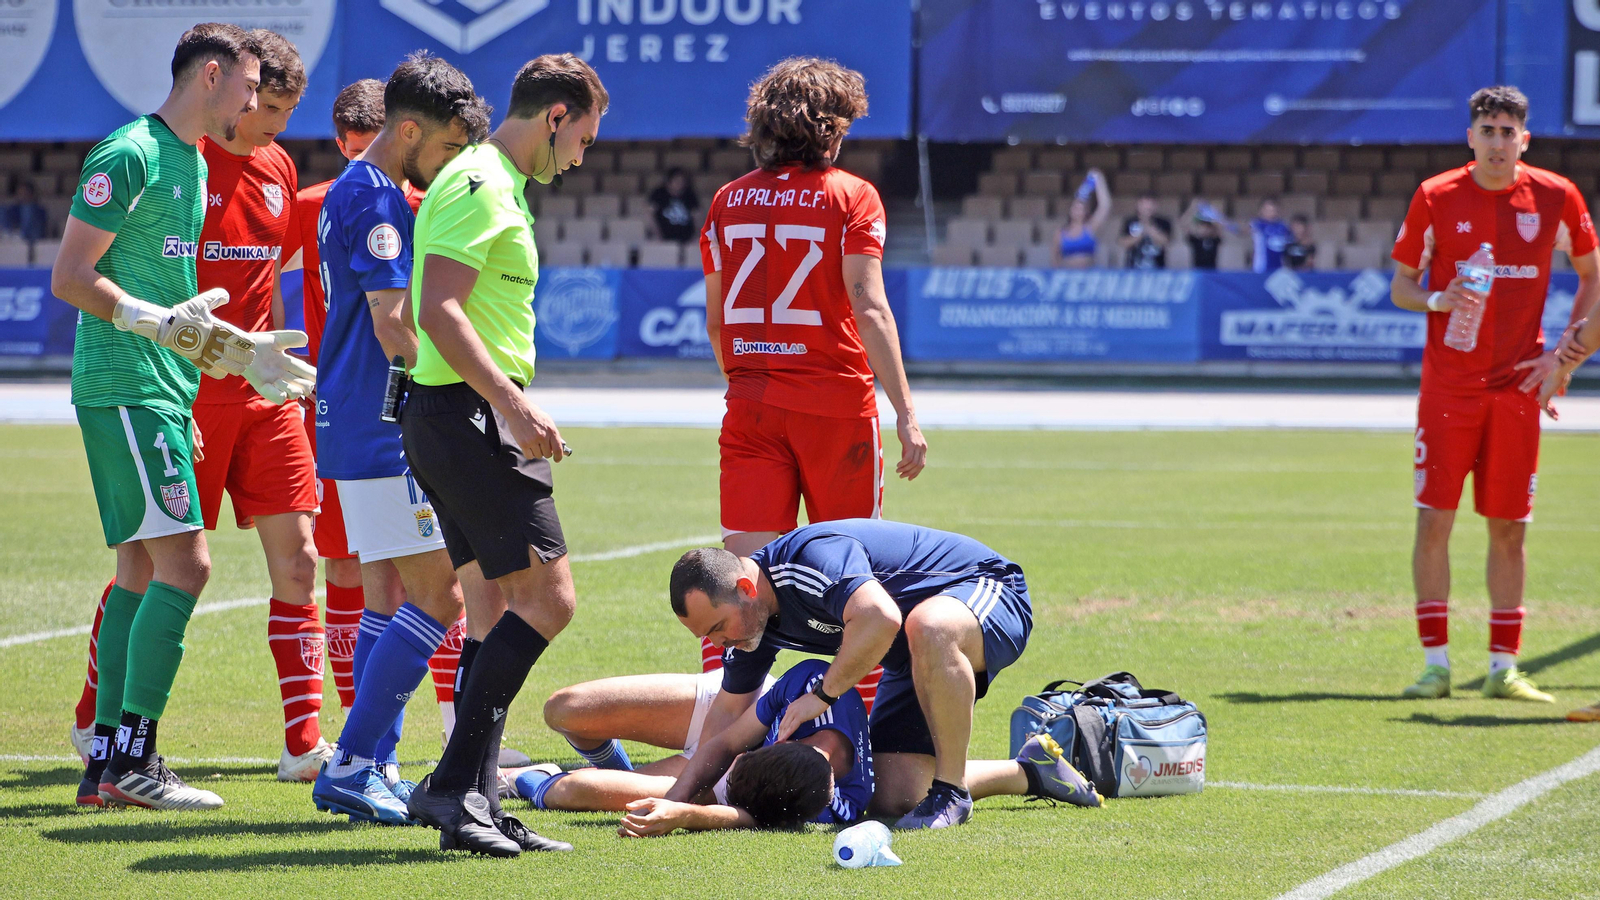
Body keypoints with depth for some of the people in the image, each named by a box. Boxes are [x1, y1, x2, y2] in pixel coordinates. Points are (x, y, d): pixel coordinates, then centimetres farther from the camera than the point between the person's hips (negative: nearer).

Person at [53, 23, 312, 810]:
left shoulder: (194, 163, 19)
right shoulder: (129, 155, -11)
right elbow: (70, 278, -14)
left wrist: (237, 349, 24)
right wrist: (159, 322, -22)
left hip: (162, 393, 10)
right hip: (122, 386, -10)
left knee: (142, 572, 9)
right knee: (184, 564, -14)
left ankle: (106, 764, 12)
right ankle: (132, 758, -13)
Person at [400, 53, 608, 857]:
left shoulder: (496, 185, 20)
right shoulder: (479, 186, -12)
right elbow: (439, 312, -22)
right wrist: (516, 405, -24)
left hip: (466, 418, 11)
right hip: (469, 416, -11)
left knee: (510, 609, 10)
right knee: (547, 600, -13)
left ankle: (477, 804, 10)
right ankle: (454, 785, -13)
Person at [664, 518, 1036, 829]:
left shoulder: (814, 554, -33)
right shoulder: (749, 618, -3)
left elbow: (880, 619, -50)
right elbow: (728, 715, 6)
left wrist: (823, 694, -36)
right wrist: (675, 801, -4)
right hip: (922, 661, 9)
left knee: (928, 628, -44)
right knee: (892, 799, -4)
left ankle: (952, 791, -27)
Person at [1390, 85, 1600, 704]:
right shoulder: (1436, 198, -2)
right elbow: (1401, 285, 6)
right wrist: (1439, 300, -16)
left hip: (1517, 385, 1)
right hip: (1449, 383, -1)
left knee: (1509, 528, 3)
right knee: (1434, 519, -5)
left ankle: (1503, 668, 10)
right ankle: (1435, 664, 1)